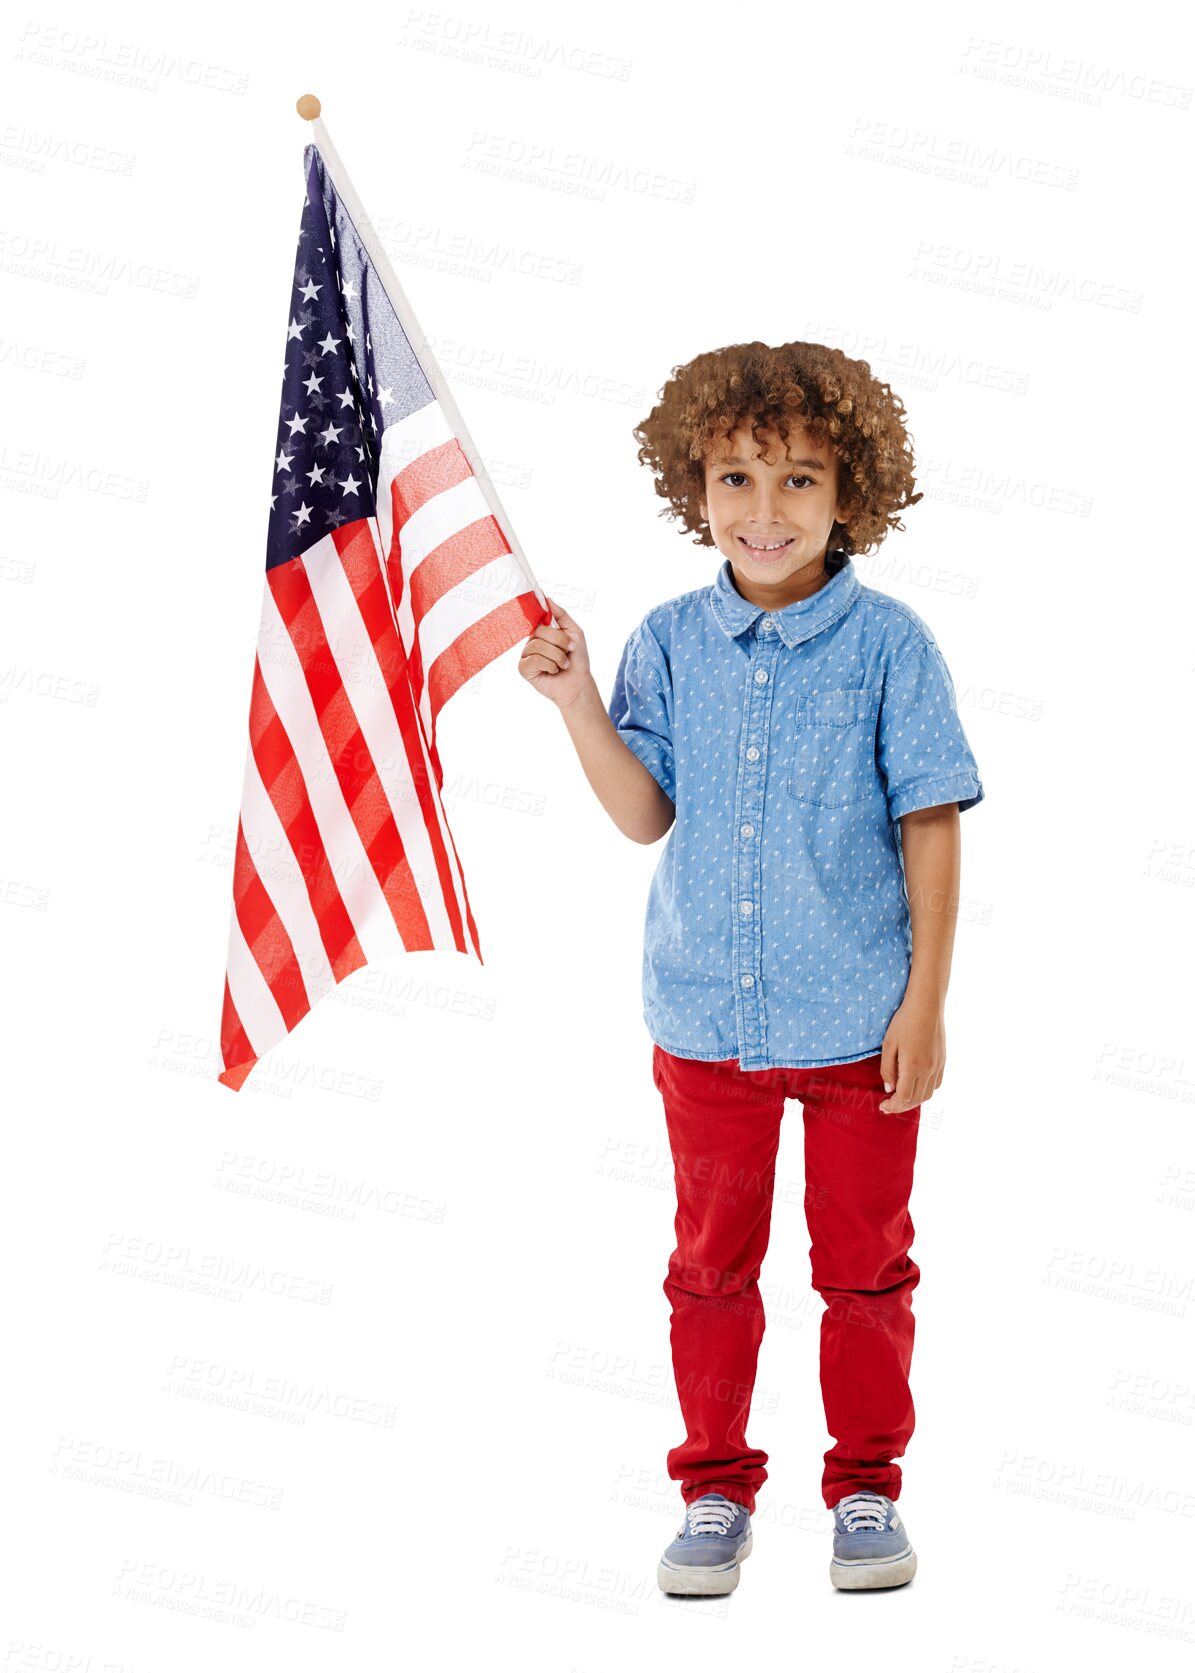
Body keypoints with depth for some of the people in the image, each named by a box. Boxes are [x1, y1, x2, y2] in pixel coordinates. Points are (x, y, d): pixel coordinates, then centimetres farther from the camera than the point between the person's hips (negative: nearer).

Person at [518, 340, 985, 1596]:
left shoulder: (888, 645, -8)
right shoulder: (672, 641, 0)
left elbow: (930, 825, -6)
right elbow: (645, 815, -1)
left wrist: (926, 1000, -9)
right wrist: (575, 701, -14)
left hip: (858, 1018, -2)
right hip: (705, 1013, 2)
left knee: (865, 1264, 10)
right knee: (711, 1264, 12)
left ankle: (864, 1486, 26)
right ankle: (714, 1490, 26)